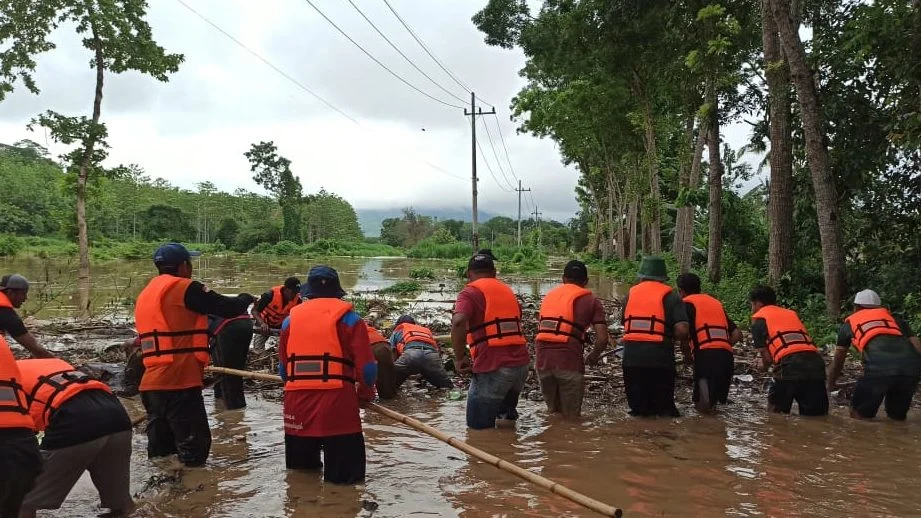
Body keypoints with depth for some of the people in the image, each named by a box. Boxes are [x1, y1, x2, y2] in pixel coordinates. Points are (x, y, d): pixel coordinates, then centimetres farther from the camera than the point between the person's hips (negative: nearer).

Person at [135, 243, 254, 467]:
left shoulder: (146, 294, 18)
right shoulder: (185, 288, -8)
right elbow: (229, 309, -7)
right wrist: (246, 298, 13)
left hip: (151, 383, 9)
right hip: (179, 383, -9)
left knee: (160, 451, 13)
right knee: (193, 447, -5)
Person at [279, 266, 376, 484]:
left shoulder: (290, 319, 11)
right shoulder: (348, 318, 0)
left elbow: (282, 368, 15)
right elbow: (367, 368, -4)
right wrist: (365, 395, 14)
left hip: (297, 404, 5)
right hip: (337, 403, -4)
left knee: (300, 467, 22)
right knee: (345, 474, 1)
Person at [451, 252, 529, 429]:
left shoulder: (471, 292, -2)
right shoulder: (507, 290, 18)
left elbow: (458, 322, -21)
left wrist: (459, 358, -12)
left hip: (493, 368, -6)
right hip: (521, 363, 6)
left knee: (478, 426, 4)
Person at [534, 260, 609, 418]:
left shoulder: (549, 295, 20)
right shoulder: (591, 300, 7)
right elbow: (603, 338, -2)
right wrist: (593, 356, 17)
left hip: (542, 359, 4)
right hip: (569, 361, -4)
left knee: (553, 412, 21)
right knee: (571, 416, 9)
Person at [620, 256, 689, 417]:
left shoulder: (631, 293, 11)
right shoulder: (670, 296, 1)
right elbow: (682, 330, -9)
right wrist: (669, 337, 10)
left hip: (631, 357, 3)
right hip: (659, 358, -2)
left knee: (638, 410, 12)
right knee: (664, 408, 8)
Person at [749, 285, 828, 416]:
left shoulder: (759, 318, 13)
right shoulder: (792, 313, 30)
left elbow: (766, 355, 7)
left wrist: (764, 366, 29)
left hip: (790, 365, -5)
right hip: (816, 363, 5)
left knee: (775, 414, 14)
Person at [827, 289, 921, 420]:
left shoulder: (849, 323, 31)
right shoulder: (896, 319, 35)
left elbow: (837, 362, 39)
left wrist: (830, 385, 52)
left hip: (879, 366, -3)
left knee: (859, 415, 14)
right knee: (898, 417, 24)